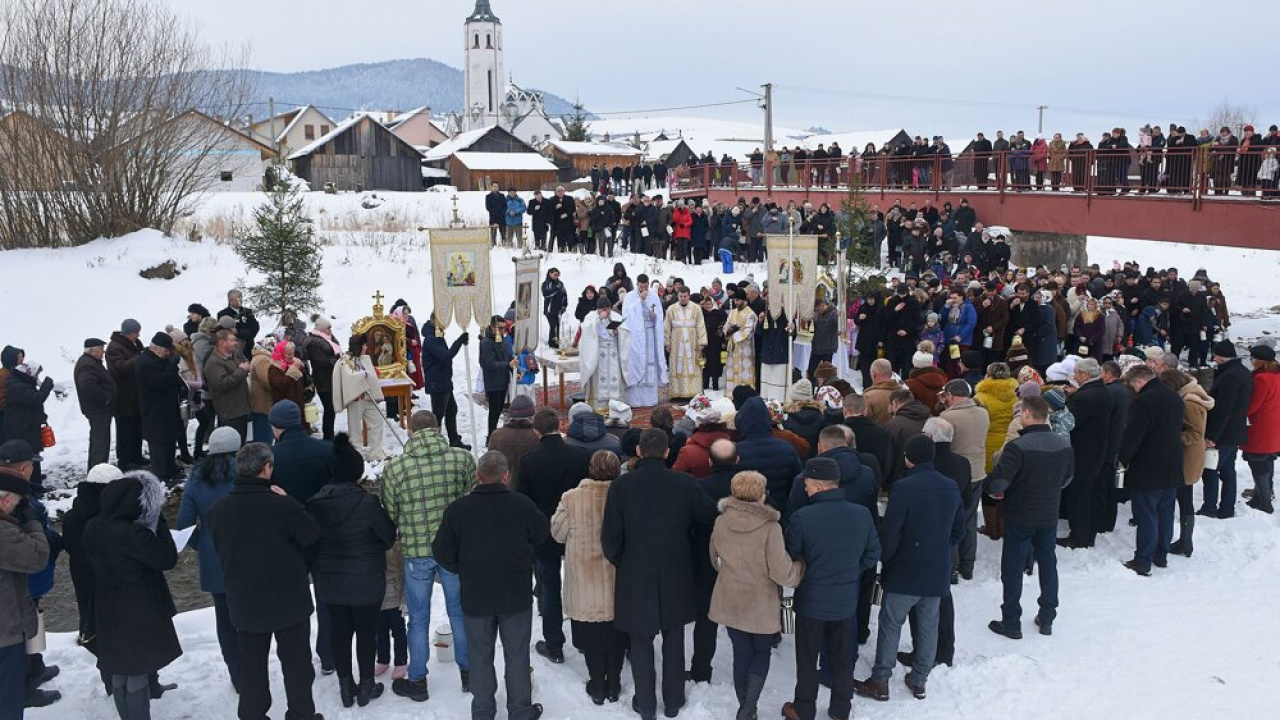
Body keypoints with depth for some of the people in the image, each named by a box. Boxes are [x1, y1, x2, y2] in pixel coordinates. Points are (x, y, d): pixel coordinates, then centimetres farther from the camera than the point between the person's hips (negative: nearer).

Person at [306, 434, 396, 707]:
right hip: (366, 581, -4)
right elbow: (389, 537, -12)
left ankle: (346, 686, 26)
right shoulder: (367, 502, -22)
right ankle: (366, 686, 22)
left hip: (329, 581, 4)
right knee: (366, 632, 11)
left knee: (340, 632, 15)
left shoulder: (314, 503, -9)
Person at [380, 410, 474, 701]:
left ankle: (417, 681, 27)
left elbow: (390, 514, -2)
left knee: (418, 619, 14)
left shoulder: (395, 467, -12)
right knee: (460, 611, 18)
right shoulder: (462, 458, -10)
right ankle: (468, 673, 31)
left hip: (416, 552, -1)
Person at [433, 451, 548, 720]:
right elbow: (542, 534, 3)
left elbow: (441, 551, -6)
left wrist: (462, 570, 10)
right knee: (517, 655, 13)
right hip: (516, 597, -1)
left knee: (481, 656, 15)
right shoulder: (522, 505, -14)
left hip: (475, 597, 1)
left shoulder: (458, 509, -12)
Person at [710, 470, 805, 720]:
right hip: (761, 605, -3)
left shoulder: (720, 522, -8)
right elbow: (782, 573, -20)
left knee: (741, 653, 18)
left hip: (729, 602, 3)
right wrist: (801, 567, 0)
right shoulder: (770, 528, -22)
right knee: (762, 652, 17)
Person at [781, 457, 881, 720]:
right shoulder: (862, 514, -10)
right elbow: (873, 554, 2)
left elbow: (788, 558, -13)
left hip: (811, 600, -3)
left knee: (807, 658, 15)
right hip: (846, 600, 3)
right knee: (842, 656, 21)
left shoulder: (802, 517, -24)